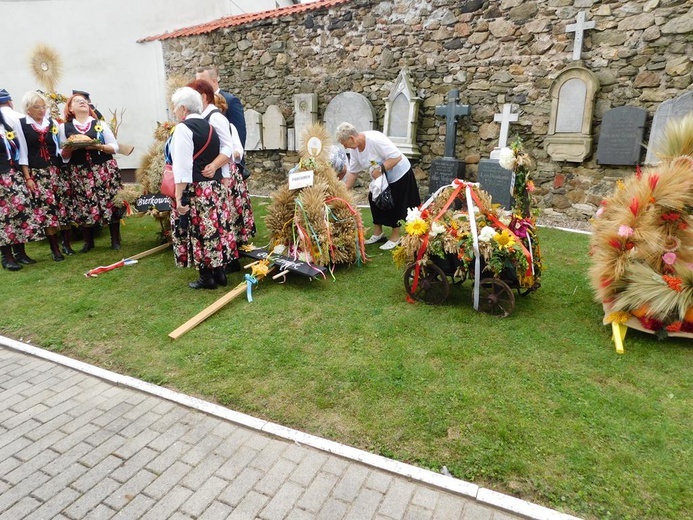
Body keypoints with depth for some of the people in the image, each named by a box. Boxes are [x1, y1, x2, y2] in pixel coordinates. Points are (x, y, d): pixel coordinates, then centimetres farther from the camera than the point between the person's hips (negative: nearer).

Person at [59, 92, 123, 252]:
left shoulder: (100, 124, 9)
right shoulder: (64, 127, 9)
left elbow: (114, 147, 3)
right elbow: (63, 155, 7)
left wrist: (99, 146, -13)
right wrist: (70, 149, -13)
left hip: (104, 169, -1)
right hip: (80, 173, 1)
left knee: (110, 202, -3)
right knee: (84, 206, 1)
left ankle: (115, 240, 6)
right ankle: (88, 241, 13)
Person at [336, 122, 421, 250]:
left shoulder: (375, 139, -32)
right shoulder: (354, 148, -7)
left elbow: (397, 157, -31)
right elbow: (352, 172, 0)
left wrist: (380, 169, -37)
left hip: (398, 173, -8)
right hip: (380, 178, 8)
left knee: (394, 206, -1)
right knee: (374, 201, 10)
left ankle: (395, 237, 15)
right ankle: (378, 233, 24)